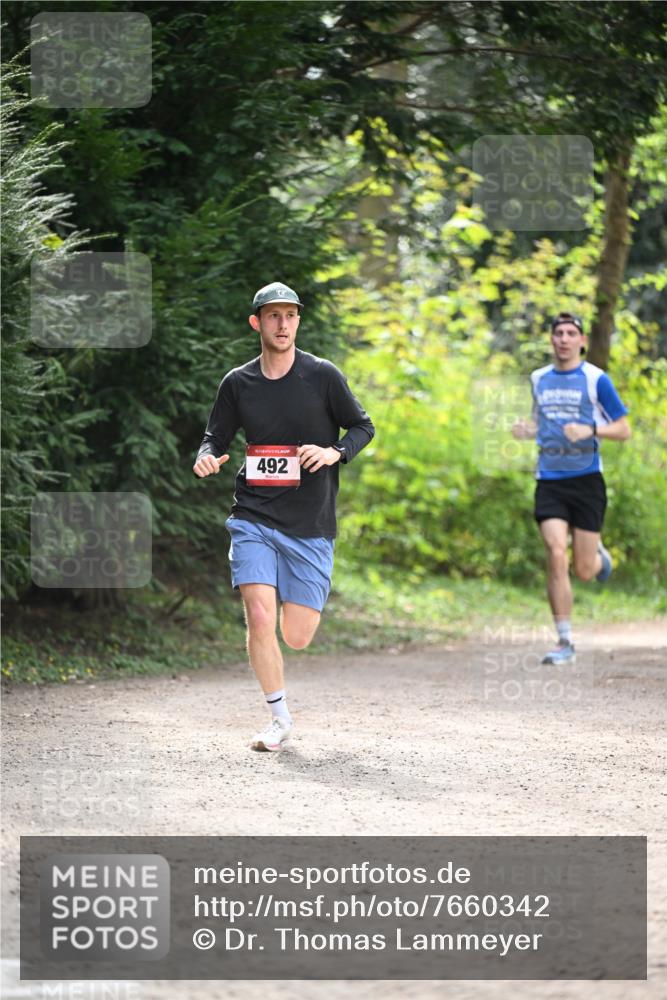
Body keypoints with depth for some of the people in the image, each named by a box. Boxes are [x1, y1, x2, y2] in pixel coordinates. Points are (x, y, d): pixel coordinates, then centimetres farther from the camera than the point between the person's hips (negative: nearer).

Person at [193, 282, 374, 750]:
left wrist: (336, 452, -13)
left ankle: (300, 602, 40)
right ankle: (279, 717, 3)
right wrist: (207, 458, -10)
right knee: (260, 620, -15)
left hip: (311, 525, -1)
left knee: (296, 637, 0)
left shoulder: (323, 376, -2)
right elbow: (217, 437, 14)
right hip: (254, 518, 1)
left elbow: (362, 427, 7)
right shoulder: (238, 383, 4)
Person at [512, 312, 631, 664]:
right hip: (549, 482, 2)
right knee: (556, 555, -14)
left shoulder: (596, 379, -3)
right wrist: (526, 430, 3)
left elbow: (623, 430, -1)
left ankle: (599, 555, 40)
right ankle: (565, 643, -8)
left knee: (584, 570, 0)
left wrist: (590, 430, -18)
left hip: (586, 480, -2)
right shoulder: (539, 379, 10)